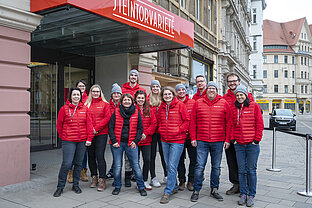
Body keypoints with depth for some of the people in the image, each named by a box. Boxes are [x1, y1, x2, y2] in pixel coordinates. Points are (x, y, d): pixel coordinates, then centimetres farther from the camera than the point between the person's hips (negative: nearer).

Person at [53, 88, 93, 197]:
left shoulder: (85, 109, 6)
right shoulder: (64, 108, 0)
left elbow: (89, 124, 5)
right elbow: (59, 125, 6)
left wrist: (89, 138, 0)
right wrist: (63, 137, 8)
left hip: (82, 141, 3)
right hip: (68, 141, -3)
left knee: (78, 164, 10)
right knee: (66, 164, -7)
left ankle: (76, 185, 25)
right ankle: (60, 187, 9)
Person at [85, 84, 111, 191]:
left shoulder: (104, 104, 4)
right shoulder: (87, 104, 11)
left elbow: (107, 117, -5)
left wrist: (96, 128, -11)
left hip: (101, 133, -3)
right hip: (89, 134, 3)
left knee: (100, 156, -9)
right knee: (91, 156, 8)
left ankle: (102, 180, -1)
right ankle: (94, 177, 22)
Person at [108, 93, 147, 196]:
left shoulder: (136, 113, 4)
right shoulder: (116, 112, 3)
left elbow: (140, 128, 6)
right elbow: (111, 127, 3)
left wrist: (135, 141, -4)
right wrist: (114, 141, -6)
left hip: (131, 143, 0)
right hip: (117, 143, 0)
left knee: (136, 166, 1)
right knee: (117, 166, 6)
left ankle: (141, 187, 15)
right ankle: (117, 186, 24)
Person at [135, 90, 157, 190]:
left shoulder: (148, 110, 8)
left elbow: (154, 123, 4)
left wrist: (146, 133, -8)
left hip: (146, 140, 3)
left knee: (147, 160, 3)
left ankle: (145, 180, 21)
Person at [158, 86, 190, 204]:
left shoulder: (180, 105, -5)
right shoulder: (161, 107, 10)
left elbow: (187, 120, -4)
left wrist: (179, 130, -12)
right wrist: (161, 130, 8)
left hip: (177, 140, -6)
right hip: (164, 140, 6)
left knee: (172, 167, -8)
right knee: (168, 166, 13)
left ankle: (167, 192, -1)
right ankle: (174, 187, 29)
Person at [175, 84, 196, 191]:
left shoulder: (193, 102, 2)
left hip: (191, 135, 0)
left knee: (193, 159, 3)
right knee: (180, 159, 9)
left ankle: (191, 181, 17)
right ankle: (182, 181, 22)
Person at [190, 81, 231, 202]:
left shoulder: (224, 103, 3)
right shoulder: (198, 103, 5)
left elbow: (228, 123, 3)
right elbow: (193, 122, 5)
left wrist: (227, 139, -1)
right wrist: (193, 138, 0)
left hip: (218, 142, 1)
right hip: (201, 141, 0)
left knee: (216, 167, 11)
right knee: (199, 166, -1)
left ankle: (214, 190, 24)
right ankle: (196, 190, 11)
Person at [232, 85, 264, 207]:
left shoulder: (254, 106, -1)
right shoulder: (235, 108, 10)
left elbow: (260, 124, -3)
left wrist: (257, 139, -7)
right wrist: (233, 139, 5)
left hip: (252, 144, -3)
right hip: (239, 145, 3)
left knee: (251, 170, 3)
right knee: (242, 170, 7)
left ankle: (251, 195, 14)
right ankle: (243, 194, 18)